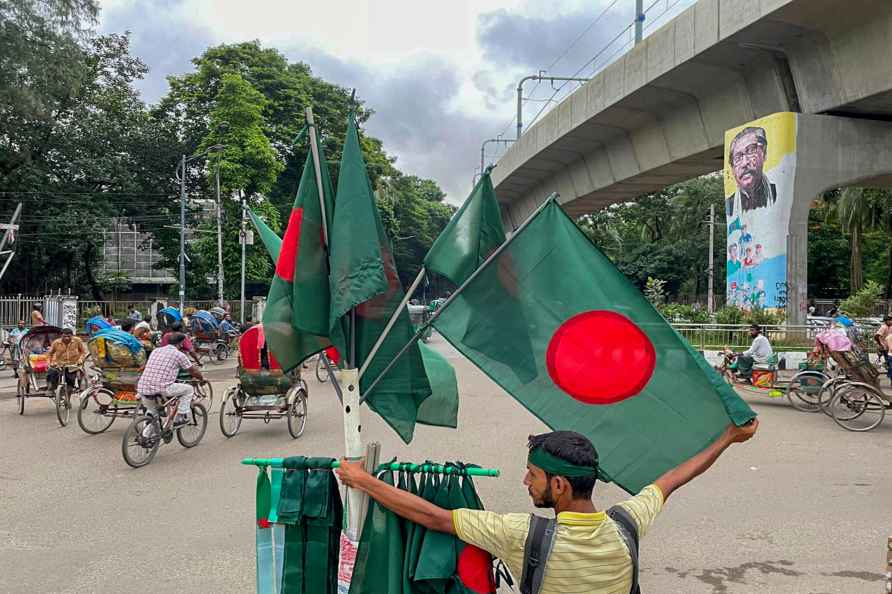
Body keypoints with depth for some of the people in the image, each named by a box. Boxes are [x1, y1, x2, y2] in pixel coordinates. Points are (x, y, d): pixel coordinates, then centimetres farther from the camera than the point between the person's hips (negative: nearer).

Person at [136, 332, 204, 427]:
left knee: (152, 412, 34)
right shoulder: (179, 355, 3)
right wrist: (202, 379, 33)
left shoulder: (155, 350, 20)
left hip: (142, 389, 6)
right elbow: (194, 371, 12)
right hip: (162, 389, -6)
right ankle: (180, 418, 12)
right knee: (189, 389, 15)